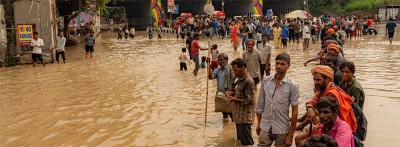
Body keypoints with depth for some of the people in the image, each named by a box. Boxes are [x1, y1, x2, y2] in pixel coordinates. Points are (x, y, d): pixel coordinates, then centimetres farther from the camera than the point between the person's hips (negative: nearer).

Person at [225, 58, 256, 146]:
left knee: (247, 141, 2)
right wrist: (232, 93, 2)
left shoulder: (248, 81, -22)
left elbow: (249, 100, -22)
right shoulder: (240, 79, 7)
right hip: (239, 114, 10)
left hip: (245, 116, -9)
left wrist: (235, 99, -20)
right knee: (240, 137, 22)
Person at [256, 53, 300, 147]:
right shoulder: (266, 82, -1)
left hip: (282, 130, -2)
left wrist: (291, 135, -9)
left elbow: (294, 111, -9)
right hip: (265, 128, 2)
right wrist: (259, 124, 11)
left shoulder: (292, 86, -10)